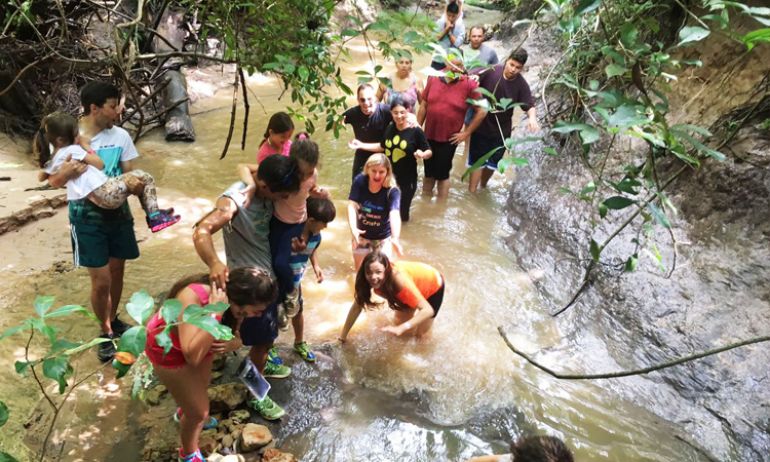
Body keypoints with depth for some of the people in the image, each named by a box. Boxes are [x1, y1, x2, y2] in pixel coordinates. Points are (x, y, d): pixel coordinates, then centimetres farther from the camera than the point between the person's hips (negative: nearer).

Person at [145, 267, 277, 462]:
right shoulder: (193, 297, -43)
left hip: (200, 341, 6)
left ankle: (185, 413, 64)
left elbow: (235, 336, -10)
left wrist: (232, 343, -33)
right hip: (166, 346, -5)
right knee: (199, 412, 4)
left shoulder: (234, 299, -24)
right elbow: (193, 355, -48)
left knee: (201, 387, 28)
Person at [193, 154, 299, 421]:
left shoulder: (267, 192, -8)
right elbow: (201, 231, -42)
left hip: (268, 275, 8)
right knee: (261, 340, 6)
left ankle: (259, 365, 55)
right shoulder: (234, 200, -30)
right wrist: (214, 263, -63)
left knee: (268, 335, 27)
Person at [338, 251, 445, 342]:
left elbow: (428, 310, -44)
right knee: (399, 323, 9)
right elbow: (357, 306, -16)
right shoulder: (368, 279, -27)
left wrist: (401, 328, -55)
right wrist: (343, 336, -15)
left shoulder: (399, 280, -44)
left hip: (433, 285, -4)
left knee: (418, 333, 1)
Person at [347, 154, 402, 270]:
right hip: (362, 235, 2)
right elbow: (352, 206, -24)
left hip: (383, 237, -2)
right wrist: (353, 228, -41)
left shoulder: (392, 191, -25)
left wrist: (395, 238, -56)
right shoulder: (359, 181, -19)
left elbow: (395, 214, -39)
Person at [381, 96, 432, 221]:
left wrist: (422, 154, -31)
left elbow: (429, 152, -10)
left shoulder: (416, 131, -16)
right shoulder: (389, 128, -1)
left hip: (407, 179, -4)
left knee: (402, 213, 9)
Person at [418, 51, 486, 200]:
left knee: (442, 174, 9)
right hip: (429, 135, 4)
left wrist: (466, 133, -8)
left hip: (448, 139, -3)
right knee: (428, 172, 18)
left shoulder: (470, 85, -13)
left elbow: (482, 111, -9)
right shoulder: (433, 79, -2)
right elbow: (423, 106, 5)